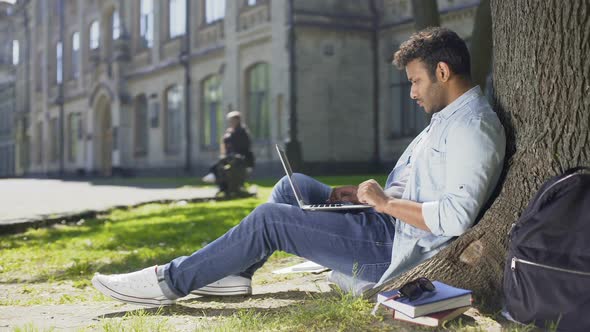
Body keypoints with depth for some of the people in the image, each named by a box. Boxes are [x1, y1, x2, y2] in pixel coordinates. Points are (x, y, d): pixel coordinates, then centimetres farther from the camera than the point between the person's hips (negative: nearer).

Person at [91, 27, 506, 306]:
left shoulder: (474, 126, -18)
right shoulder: (448, 119, 16)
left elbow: (457, 216, -30)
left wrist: (386, 203, -20)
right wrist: (364, 194, 4)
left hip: (399, 251, -10)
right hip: (392, 227, 10)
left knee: (270, 218, -12)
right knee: (294, 187, 9)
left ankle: (170, 280, -1)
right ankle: (234, 272, 9)